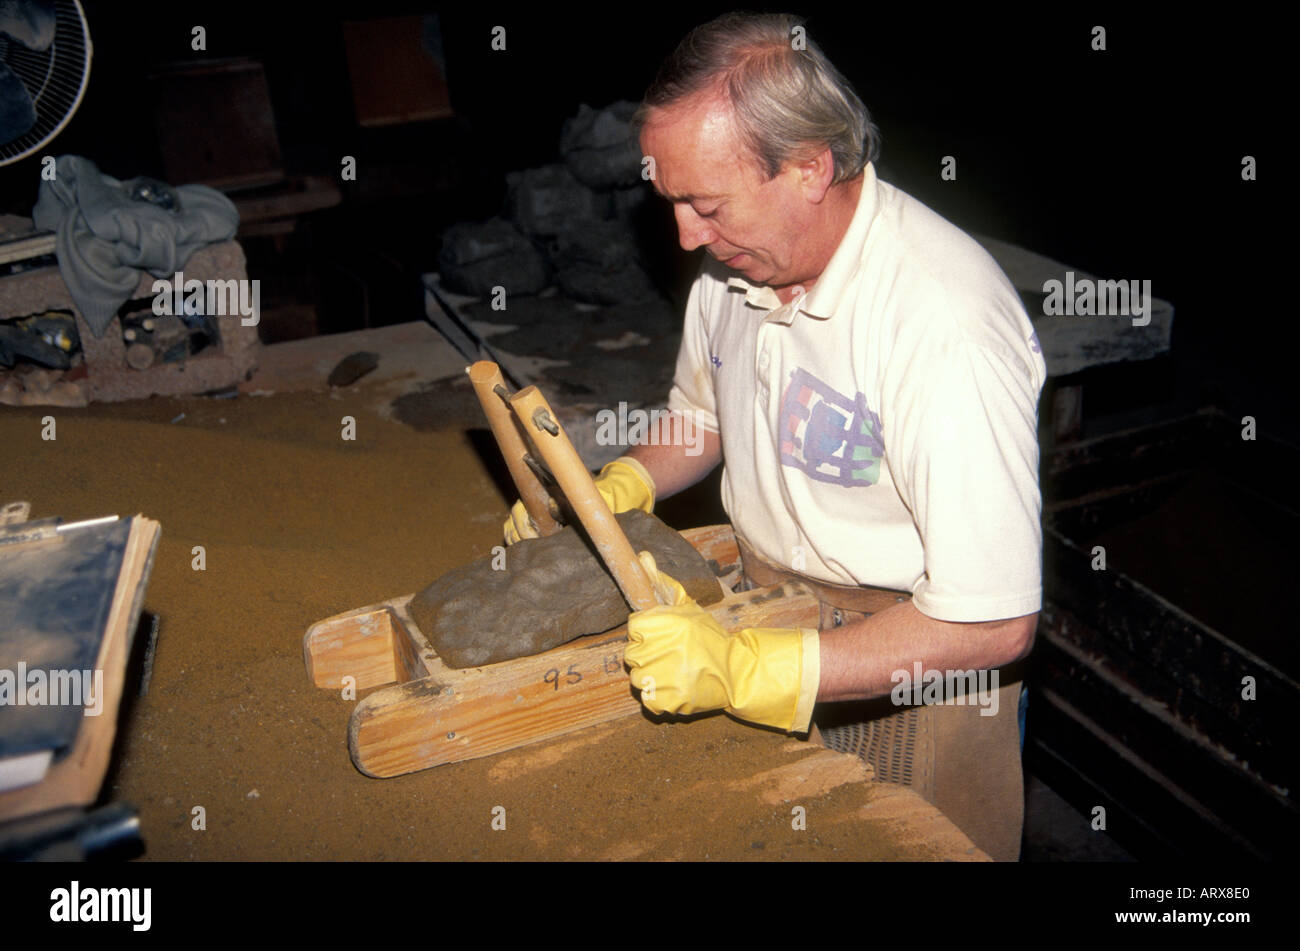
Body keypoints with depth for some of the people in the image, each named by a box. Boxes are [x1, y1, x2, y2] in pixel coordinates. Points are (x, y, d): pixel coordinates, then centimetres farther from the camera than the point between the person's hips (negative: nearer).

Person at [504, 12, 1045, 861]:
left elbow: (995, 625, -32)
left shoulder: (946, 321, -32)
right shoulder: (737, 259, -7)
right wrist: (616, 489, -6)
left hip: (916, 670, -6)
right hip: (764, 599, 7)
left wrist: (744, 668, -35)